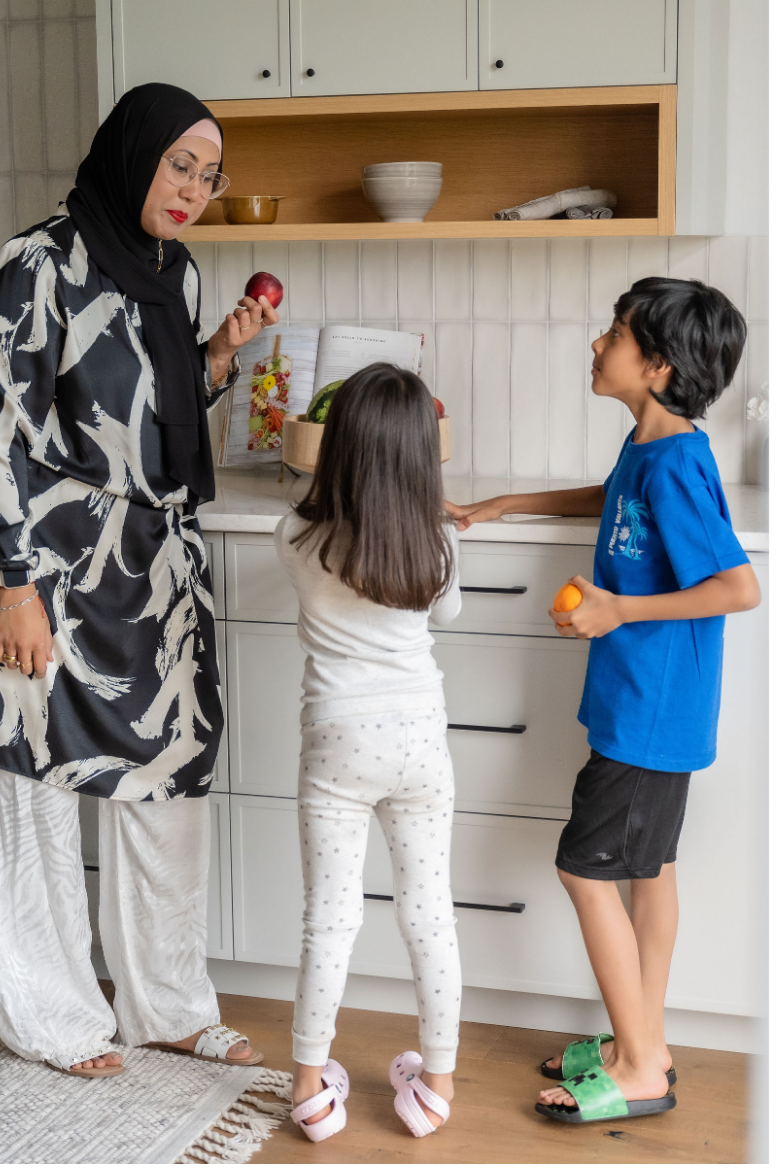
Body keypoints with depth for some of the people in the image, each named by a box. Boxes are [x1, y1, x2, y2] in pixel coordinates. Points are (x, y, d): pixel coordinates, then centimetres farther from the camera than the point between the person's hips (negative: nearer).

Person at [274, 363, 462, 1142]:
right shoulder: (437, 543, -8)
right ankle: (436, 1083, 25)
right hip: (419, 741, 1)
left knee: (329, 917, 8)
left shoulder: (300, 541, -12)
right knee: (428, 913, 12)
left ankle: (311, 1087, 19)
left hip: (338, 743, -1)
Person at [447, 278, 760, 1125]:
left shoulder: (674, 464, -23)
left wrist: (621, 610, -20)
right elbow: (611, 499, 29)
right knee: (647, 866, 16)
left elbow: (740, 587, -26)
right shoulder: (646, 448, 6)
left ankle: (640, 1069, 10)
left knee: (586, 869, -2)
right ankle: (643, 1041, 30)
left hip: (650, 711, -9)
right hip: (647, 704, 9)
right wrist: (501, 506, 26)